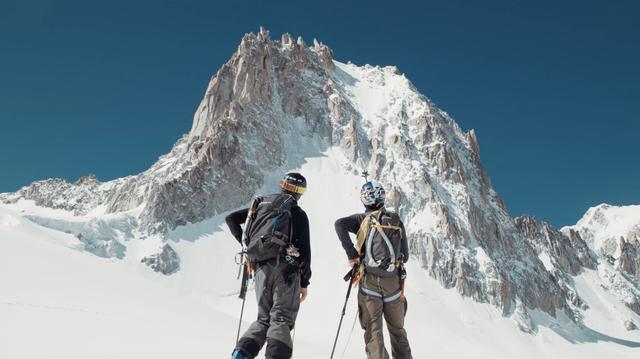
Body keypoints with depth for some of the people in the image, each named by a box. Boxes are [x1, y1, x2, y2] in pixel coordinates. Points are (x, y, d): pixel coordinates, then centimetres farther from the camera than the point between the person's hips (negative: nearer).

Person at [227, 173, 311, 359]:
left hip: (260, 268, 4)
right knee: (281, 319, -4)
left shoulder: (260, 205, 19)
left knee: (264, 319, 15)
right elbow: (304, 250, 0)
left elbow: (231, 219, 22)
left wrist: (245, 242, 22)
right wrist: (304, 282, 5)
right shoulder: (297, 213, 6)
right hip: (285, 268, -4)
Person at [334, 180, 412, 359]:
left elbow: (340, 224, -14)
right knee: (398, 331, 19)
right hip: (394, 283, 2)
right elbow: (405, 256, 11)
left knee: (373, 331, 4)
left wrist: (352, 254, -11)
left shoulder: (364, 219, 3)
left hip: (370, 282, -2)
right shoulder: (397, 221, 9)